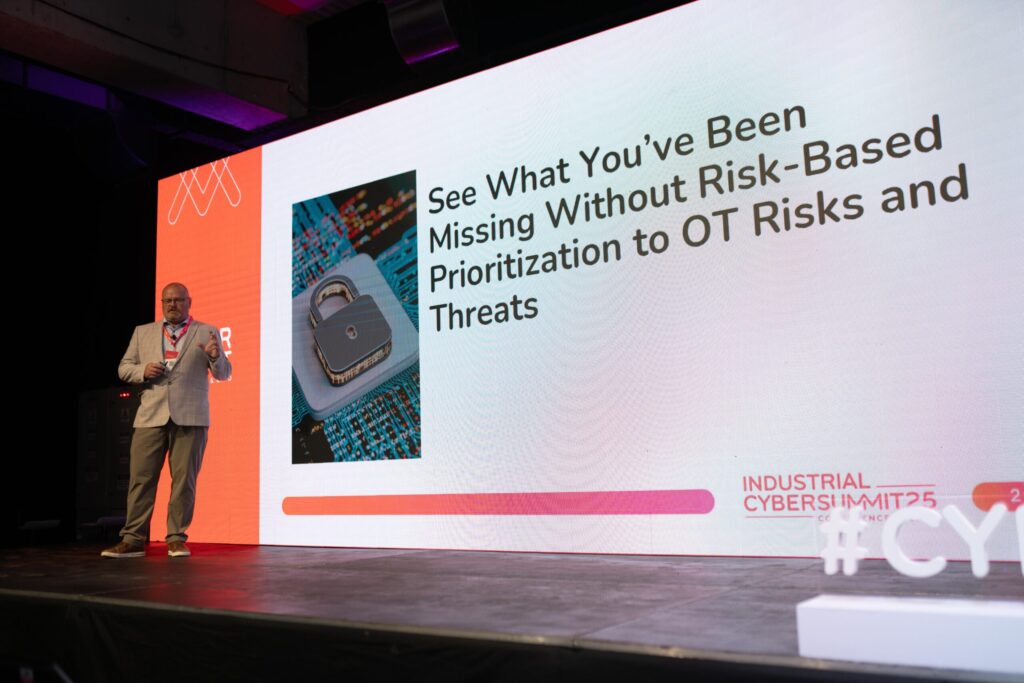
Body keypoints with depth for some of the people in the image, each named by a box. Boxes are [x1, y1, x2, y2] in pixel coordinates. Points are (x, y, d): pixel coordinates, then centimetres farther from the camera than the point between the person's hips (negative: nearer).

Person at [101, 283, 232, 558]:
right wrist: (143, 370, -5)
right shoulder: (142, 332, 17)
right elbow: (124, 368, 17)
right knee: (140, 477, 0)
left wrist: (216, 356, -17)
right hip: (151, 416, 2)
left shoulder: (206, 332, 10)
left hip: (189, 417, -2)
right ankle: (133, 539, 6)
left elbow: (223, 373, 6)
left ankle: (177, 538, 7)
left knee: (184, 479, -1)